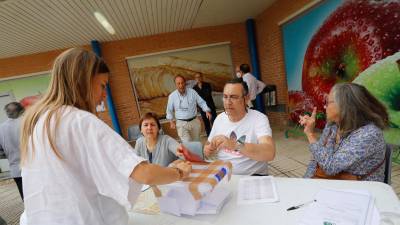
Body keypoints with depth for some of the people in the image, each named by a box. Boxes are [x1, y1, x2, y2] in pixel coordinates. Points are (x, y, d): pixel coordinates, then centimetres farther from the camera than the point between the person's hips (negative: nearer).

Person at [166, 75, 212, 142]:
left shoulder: (192, 92, -5)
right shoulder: (172, 96, -5)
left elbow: (201, 102, 2)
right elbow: (169, 110, 7)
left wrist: (207, 111, -13)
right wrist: (171, 121, 2)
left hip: (194, 121, 2)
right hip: (181, 123, -2)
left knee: (196, 142, 17)